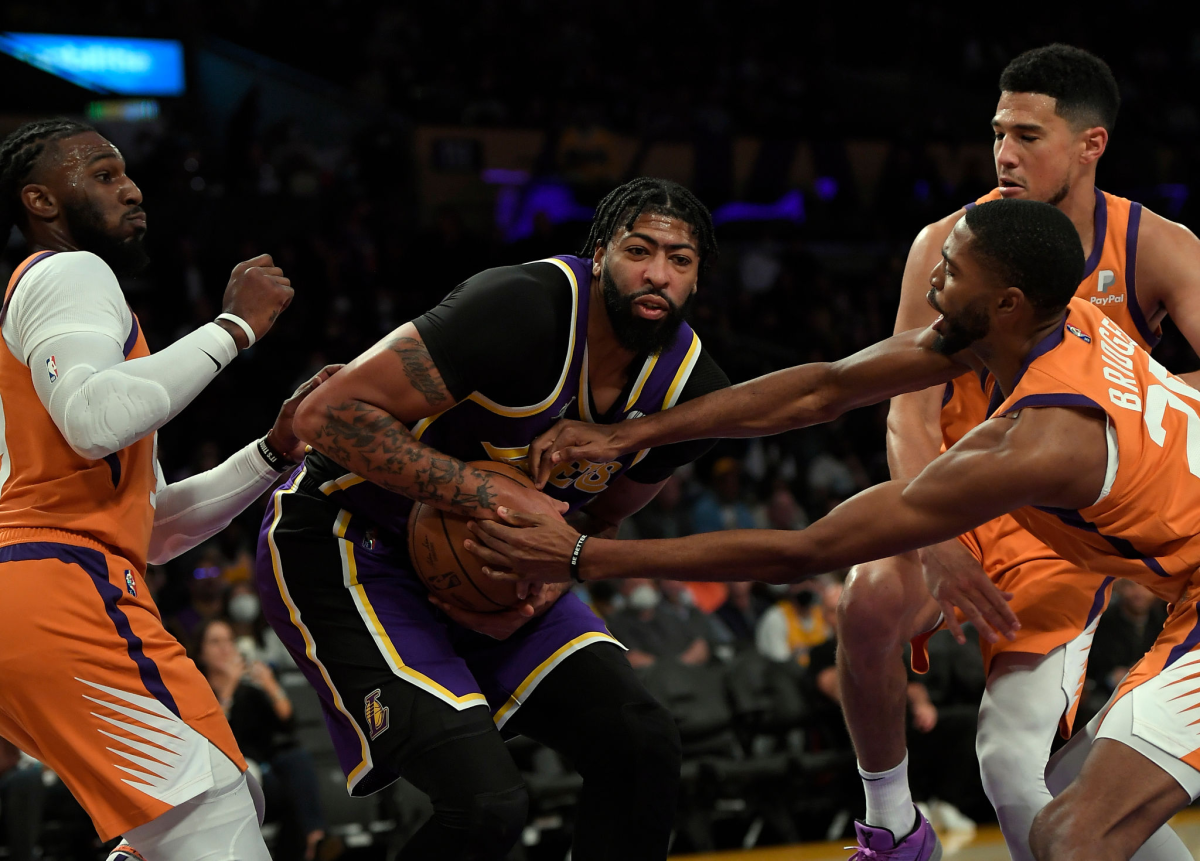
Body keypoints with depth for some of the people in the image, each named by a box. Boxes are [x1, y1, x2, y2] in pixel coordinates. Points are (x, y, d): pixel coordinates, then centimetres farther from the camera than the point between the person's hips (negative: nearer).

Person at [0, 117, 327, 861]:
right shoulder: (68, 273, 1)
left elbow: (155, 528, 28)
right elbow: (96, 420, -22)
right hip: (60, 585, -10)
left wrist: (276, 449, 17)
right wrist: (234, 327, -12)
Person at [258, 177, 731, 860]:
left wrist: (542, 586, -10)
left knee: (644, 745, -4)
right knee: (486, 798, -23)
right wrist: (492, 497, -32)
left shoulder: (692, 390, -6)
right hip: (348, 546, -8)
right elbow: (331, 416, -29)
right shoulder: (526, 309, -28)